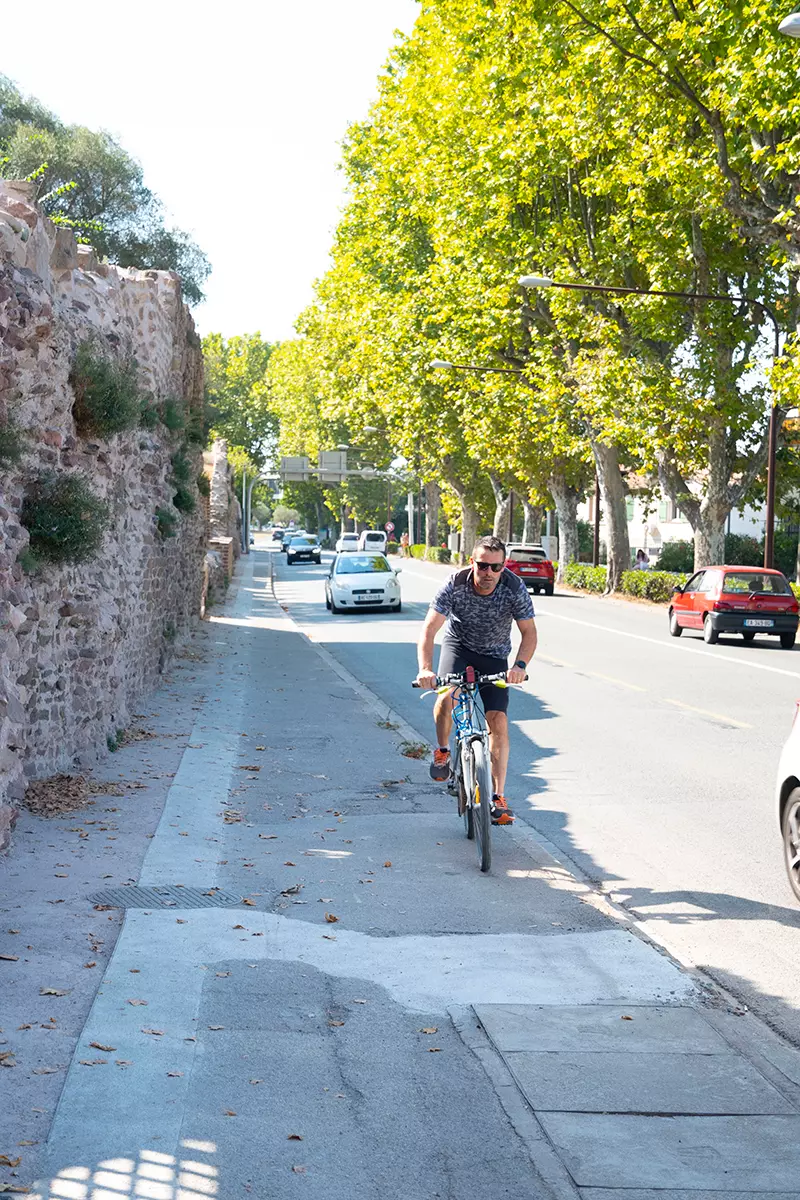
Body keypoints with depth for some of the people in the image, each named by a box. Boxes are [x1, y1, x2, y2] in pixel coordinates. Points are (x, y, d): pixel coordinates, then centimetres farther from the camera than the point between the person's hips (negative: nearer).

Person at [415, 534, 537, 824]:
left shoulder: (514, 588, -25)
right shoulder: (455, 585, -27)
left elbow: (529, 632, -19)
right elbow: (429, 629, -30)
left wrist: (520, 665, -38)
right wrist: (425, 668, -46)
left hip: (494, 655, 1)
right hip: (458, 645, -1)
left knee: (498, 721, -11)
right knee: (447, 696, -30)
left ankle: (498, 797, -4)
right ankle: (442, 750, -1)